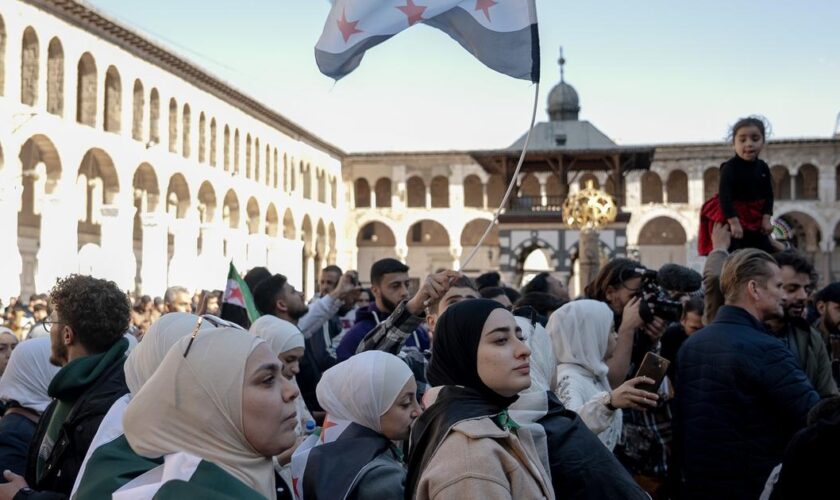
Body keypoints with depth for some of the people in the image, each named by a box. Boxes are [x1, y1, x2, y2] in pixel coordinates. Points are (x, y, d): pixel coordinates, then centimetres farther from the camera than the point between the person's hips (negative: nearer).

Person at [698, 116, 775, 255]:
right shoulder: (729, 168, -19)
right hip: (731, 217, -6)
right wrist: (734, 222, -30)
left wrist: (766, 218, -8)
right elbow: (724, 196, -24)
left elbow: (768, 194, 4)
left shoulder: (763, 167, 0)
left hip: (754, 218, 6)